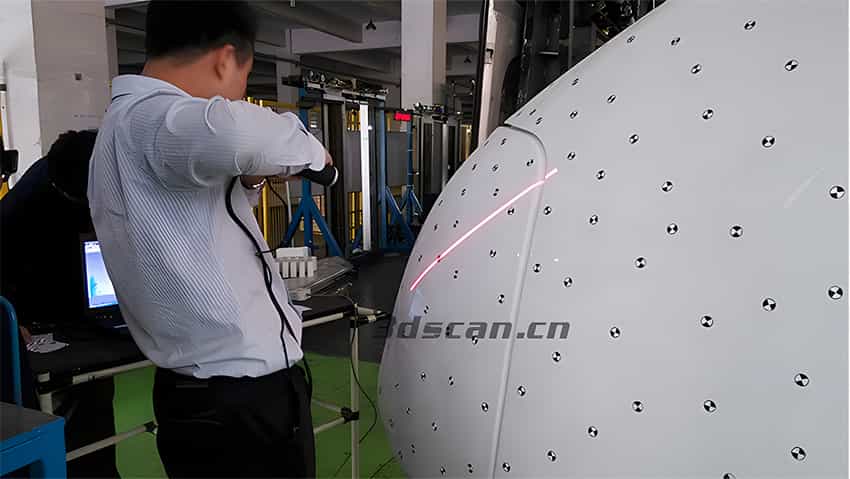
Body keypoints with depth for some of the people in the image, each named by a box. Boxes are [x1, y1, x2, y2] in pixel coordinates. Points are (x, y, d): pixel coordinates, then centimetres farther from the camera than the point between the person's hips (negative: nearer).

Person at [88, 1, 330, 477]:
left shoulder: (128, 120, 14)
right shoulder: (151, 117, -19)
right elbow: (235, 133, -43)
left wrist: (249, 184, 12)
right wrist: (308, 147, -23)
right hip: (244, 400, -10)